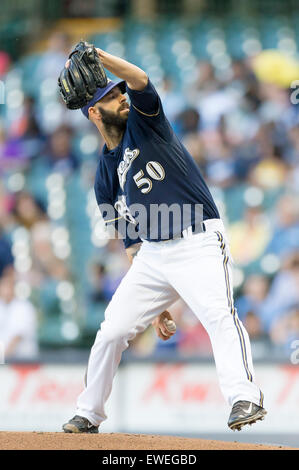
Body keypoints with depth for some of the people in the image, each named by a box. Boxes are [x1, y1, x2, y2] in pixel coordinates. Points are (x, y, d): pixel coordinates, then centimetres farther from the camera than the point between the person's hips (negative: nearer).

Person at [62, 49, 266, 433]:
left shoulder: (144, 123, 7)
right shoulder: (105, 176, 14)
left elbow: (141, 82, -15)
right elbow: (131, 241, 14)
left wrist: (97, 56, -27)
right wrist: (156, 306, 10)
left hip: (199, 244, -5)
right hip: (154, 254, 5)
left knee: (219, 315, -27)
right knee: (111, 332, 3)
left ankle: (245, 398, -41)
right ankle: (88, 416, 20)